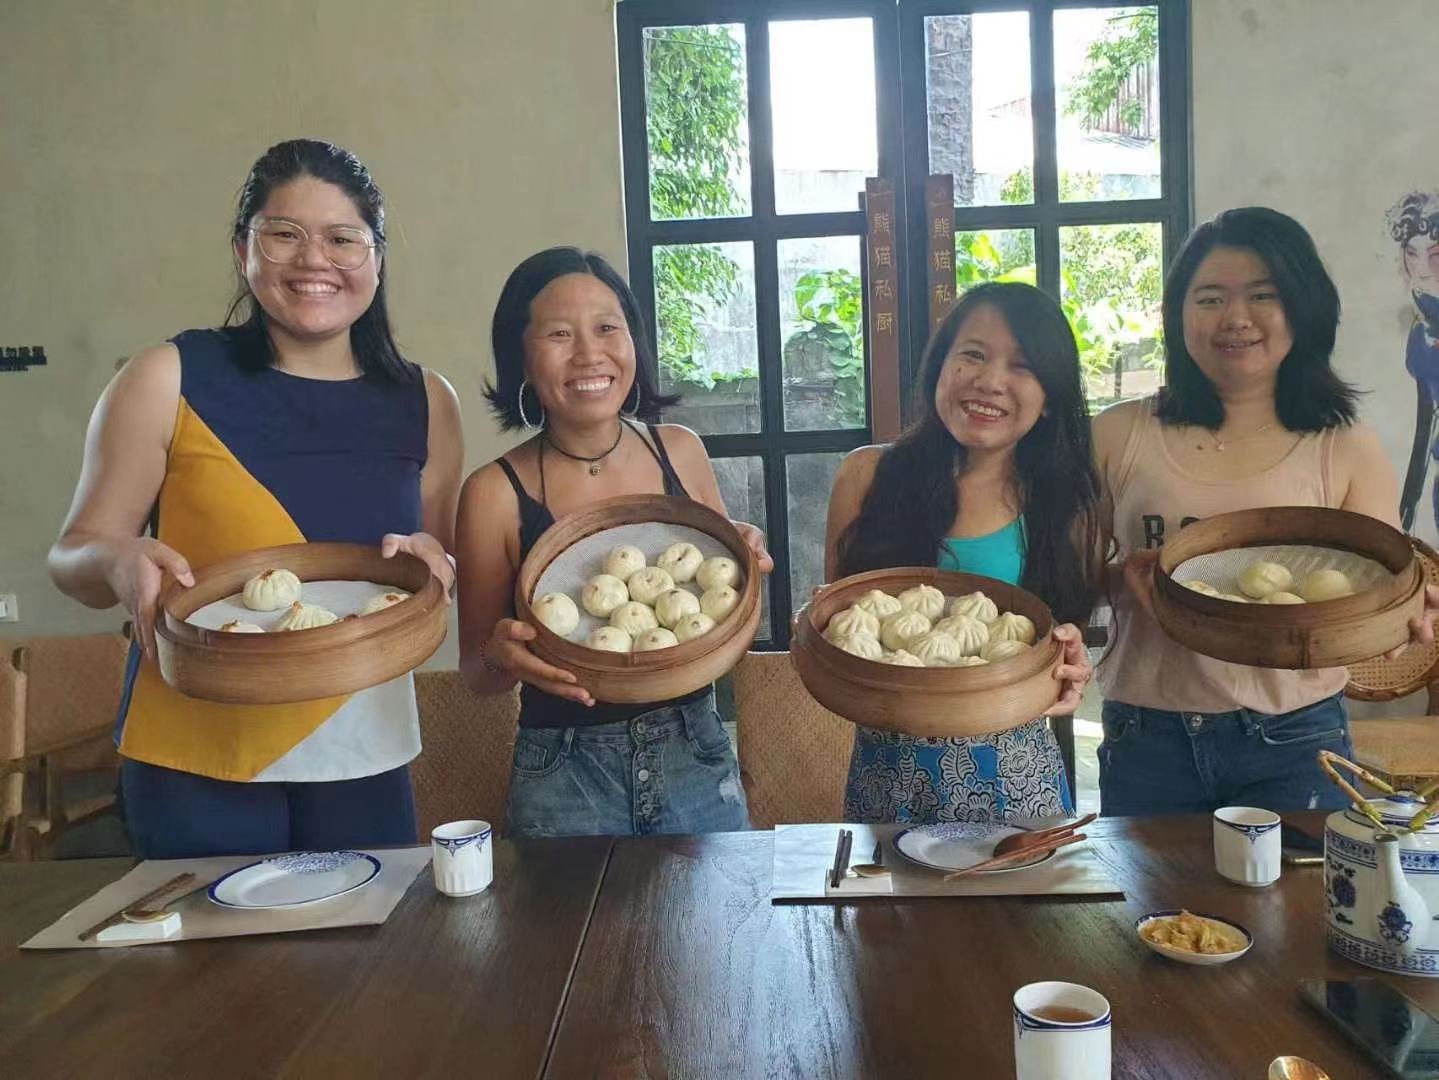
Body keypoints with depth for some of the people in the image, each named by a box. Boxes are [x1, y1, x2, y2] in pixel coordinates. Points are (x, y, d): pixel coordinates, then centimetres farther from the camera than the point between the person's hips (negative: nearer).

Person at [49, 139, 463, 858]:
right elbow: (71, 558, 1)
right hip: (196, 760, -2)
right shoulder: (169, 382, -3)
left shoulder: (424, 404, 5)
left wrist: (430, 561, -8)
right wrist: (119, 564, -21)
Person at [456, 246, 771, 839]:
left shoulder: (681, 451, -2)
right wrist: (501, 656, -23)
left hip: (696, 755, 3)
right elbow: (477, 675, -1)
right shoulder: (495, 493, -10)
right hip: (565, 778, -2)